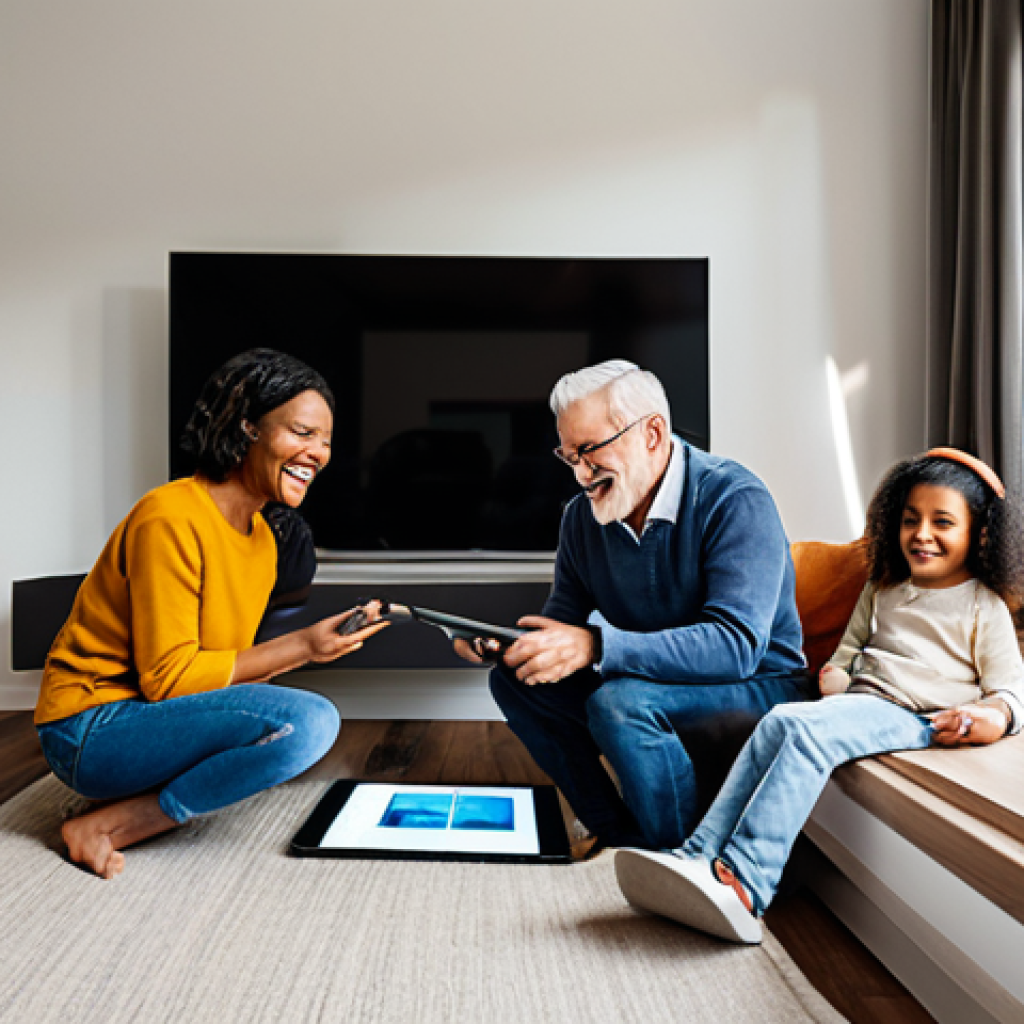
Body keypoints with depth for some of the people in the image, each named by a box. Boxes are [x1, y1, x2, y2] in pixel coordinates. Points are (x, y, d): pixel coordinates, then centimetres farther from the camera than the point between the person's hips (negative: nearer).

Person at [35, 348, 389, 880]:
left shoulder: (261, 536, 7)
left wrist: (314, 642, -7)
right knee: (306, 721, -26)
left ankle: (143, 795, 5)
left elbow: (225, 661, 8)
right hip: (91, 729, -9)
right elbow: (166, 677, -20)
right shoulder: (170, 518, -20)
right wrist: (299, 647, -21)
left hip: (152, 710, 9)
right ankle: (106, 827, -11)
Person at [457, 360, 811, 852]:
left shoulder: (735, 500, -22)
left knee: (621, 700, -33)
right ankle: (617, 831, 3)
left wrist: (596, 646, -41)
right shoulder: (582, 516, -1)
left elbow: (736, 645, -32)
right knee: (512, 677, -6)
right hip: (646, 683, 7)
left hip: (757, 684, -7)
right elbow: (564, 618, 8)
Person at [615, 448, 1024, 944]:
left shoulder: (983, 605, 8)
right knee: (778, 720, -26)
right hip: (858, 702, 6)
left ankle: (744, 880, -41)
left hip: (915, 717, -5)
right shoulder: (881, 591, 24)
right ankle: (700, 857, -35)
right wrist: (834, 675, 3)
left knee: (806, 728, -33)